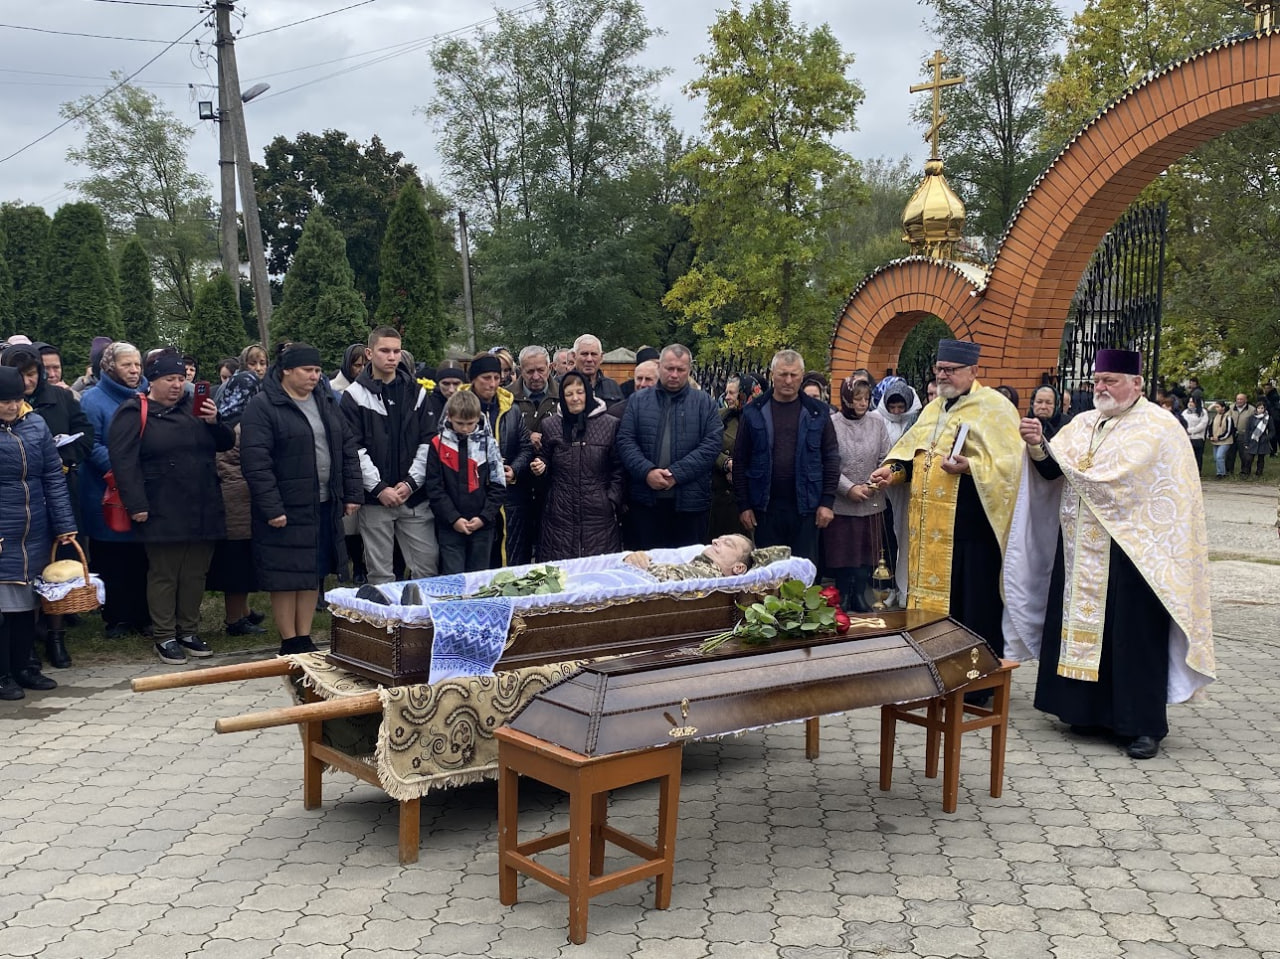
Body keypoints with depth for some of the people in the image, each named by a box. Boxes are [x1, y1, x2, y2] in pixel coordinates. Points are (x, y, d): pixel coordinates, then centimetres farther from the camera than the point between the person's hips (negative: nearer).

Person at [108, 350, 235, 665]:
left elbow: (226, 443, 15)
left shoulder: (195, 407, 13)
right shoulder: (134, 413, -3)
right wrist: (137, 505, -16)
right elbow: (123, 460, -10)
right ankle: (165, 637, 11)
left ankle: (189, 632, 22)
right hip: (163, 514, -5)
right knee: (164, 575, 2)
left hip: (203, 511, 5)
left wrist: (214, 422, -6)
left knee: (195, 574, 11)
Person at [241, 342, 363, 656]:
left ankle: (305, 639, 22)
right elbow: (255, 462, -16)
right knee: (286, 578, 2)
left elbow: (347, 448, 14)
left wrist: (353, 493, 7)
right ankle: (289, 643, 13)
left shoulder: (326, 402, 11)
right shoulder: (262, 407, -10)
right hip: (286, 509, -6)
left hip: (324, 507, 6)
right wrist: (271, 508, -20)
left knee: (313, 574, 12)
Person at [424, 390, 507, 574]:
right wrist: (453, 518, -11)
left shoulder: (487, 443, 1)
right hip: (450, 527, -1)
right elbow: (434, 488, -3)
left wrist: (484, 517, -8)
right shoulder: (438, 444, -2)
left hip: (482, 526, 1)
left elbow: (498, 485, 1)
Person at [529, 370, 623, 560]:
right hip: (560, 513, 2)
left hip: (598, 513, -1)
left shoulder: (610, 425, 2)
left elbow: (618, 468, 3)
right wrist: (540, 467, -2)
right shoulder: (551, 426, 9)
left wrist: (613, 500, -4)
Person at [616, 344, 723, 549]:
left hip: (690, 501, -1)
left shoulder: (704, 403, 7)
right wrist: (647, 471, -15)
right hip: (646, 499, 1)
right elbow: (625, 441, 2)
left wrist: (676, 474, -14)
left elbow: (711, 445, -4)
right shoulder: (638, 400, 10)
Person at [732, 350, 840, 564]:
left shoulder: (817, 412, 4)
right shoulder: (754, 412, 3)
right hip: (766, 506, 0)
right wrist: (743, 505, -1)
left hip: (805, 506, 0)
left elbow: (831, 458, 4)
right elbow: (740, 461, 4)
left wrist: (827, 502, -3)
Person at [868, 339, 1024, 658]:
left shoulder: (994, 408, -6)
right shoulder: (933, 409, 18)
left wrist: (969, 467, -27)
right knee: (929, 602, 10)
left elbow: (1008, 463, -14)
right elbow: (911, 452, 23)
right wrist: (894, 470, 4)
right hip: (928, 527, 7)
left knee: (968, 608, -3)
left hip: (969, 528, -7)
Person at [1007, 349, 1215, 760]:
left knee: (1133, 634, -1)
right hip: (1081, 551, 6)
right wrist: (1039, 448, -16)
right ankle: (1090, 710, 20)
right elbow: (1052, 471, 4)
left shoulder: (1157, 426, -6)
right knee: (1085, 627, 8)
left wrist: (1068, 461, -6)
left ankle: (1144, 724, 7)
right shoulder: (1083, 423, 12)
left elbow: (1120, 474, -17)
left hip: (1131, 551, -6)